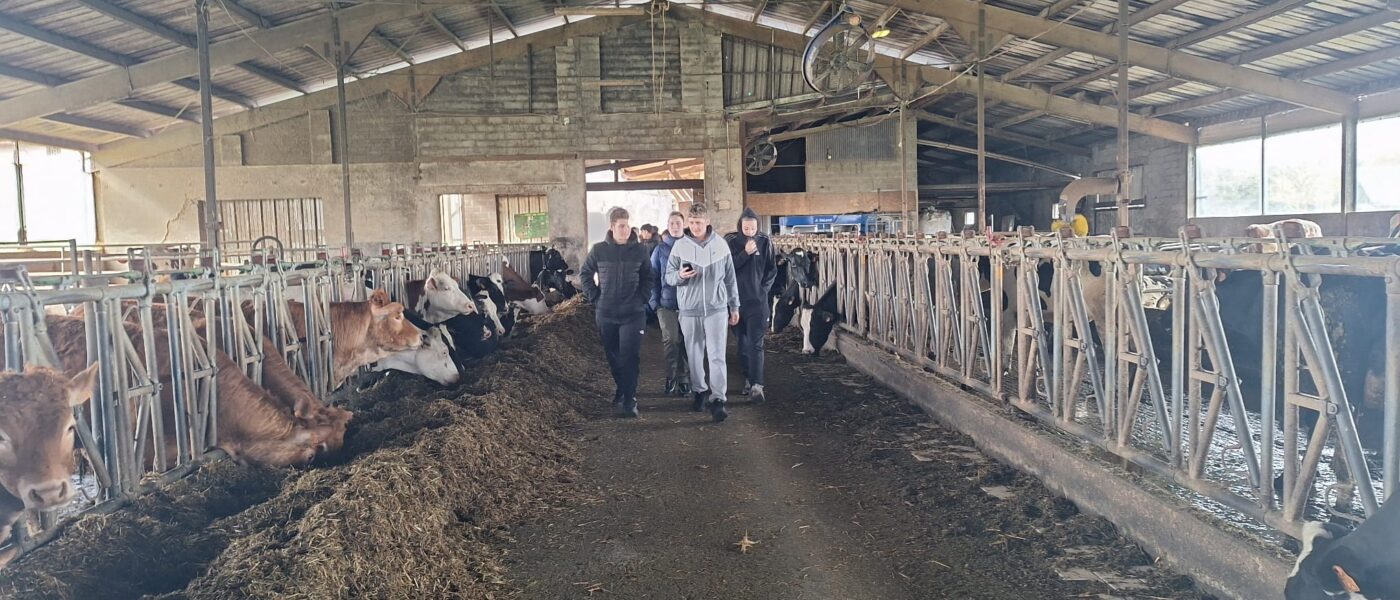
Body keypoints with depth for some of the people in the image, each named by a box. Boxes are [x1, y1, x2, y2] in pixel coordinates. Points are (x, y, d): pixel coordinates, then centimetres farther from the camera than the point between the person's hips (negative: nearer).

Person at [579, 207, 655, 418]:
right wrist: (594, 297, 2)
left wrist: (642, 298, -1)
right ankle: (622, 390, 32)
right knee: (613, 357, 13)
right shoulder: (599, 250, -2)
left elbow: (649, 278, 10)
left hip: (633, 314, -2)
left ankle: (629, 399, -6)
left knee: (630, 357, -9)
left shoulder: (639, 250, -2)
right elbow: (584, 274, 10)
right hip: (606, 314, 2)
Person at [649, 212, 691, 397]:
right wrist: (655, 302, 0)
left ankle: (683, 379, 13)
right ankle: (671, 377, 10)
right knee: (670, 340, -5)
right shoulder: (660, 249, 5)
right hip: (666, 303, 0)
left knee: (686, 342, 3)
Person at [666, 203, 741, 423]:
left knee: (717, 355, -7)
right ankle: (700, 391, 28)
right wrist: (679, 275, -19)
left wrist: (734, 306, 11)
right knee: (694, 354, 11)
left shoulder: (720, 244, 2)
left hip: (716, 308, -1)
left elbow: (730, 278, 9)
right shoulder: (680, 246, 0)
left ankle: (718, 399, -8)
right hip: (689, 309, 1)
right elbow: (668, 275, 4)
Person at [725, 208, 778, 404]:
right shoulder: (730, 241, -1)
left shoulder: (765, 242, 1)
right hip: (736, 300, 2)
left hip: (758, 301, -2)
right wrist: (745, 253, -18)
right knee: (742, 343, 11)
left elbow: (772, 269, 10)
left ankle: (757, 385, -15)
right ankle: (748, 379, 23)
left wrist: (764, 288, 0)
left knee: (755, 344, -10)